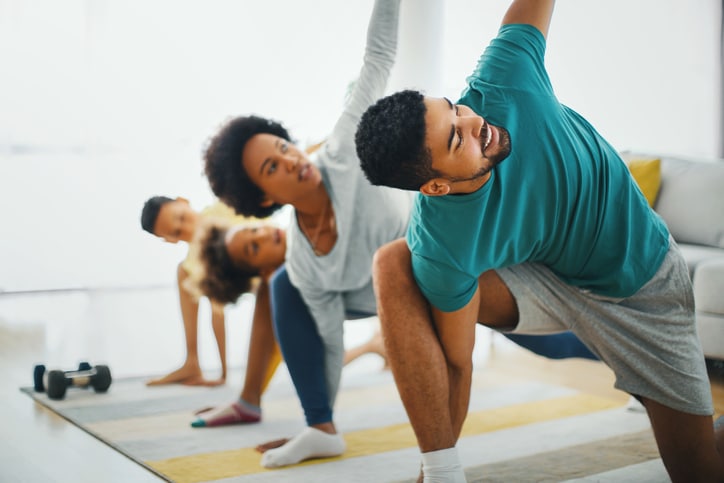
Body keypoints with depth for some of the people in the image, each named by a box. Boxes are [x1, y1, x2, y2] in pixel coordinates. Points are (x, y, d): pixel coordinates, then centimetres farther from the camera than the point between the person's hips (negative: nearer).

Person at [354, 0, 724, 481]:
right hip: (544, 280, -2)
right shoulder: (440, 252, -34)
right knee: (394, 267, -30)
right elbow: (455, 363, -22)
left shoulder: (503, 82, -32)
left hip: (641, 277, 2)